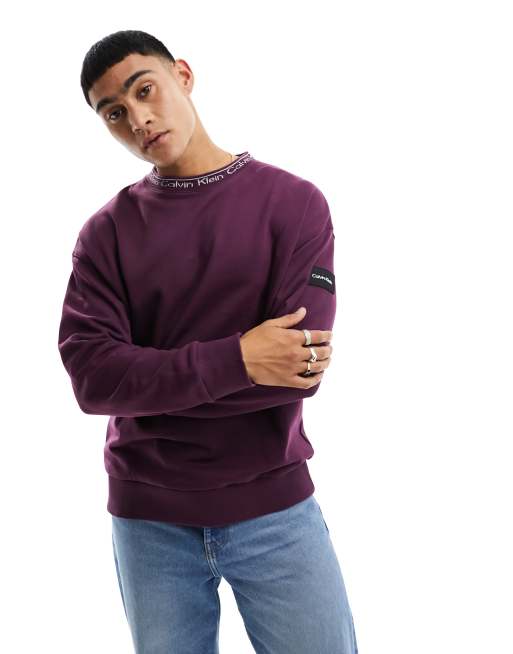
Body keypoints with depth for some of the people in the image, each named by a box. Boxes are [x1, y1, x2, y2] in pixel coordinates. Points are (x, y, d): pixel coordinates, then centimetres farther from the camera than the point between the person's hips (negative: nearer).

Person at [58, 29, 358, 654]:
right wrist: (233, 361, -22)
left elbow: (300, 370, -15)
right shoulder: (105, 233, 0)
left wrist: (148, 382, -13)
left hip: (274, 506, -1)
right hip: (149, 519, 2)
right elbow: (91, 377, -12)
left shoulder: (294, 202, -5)